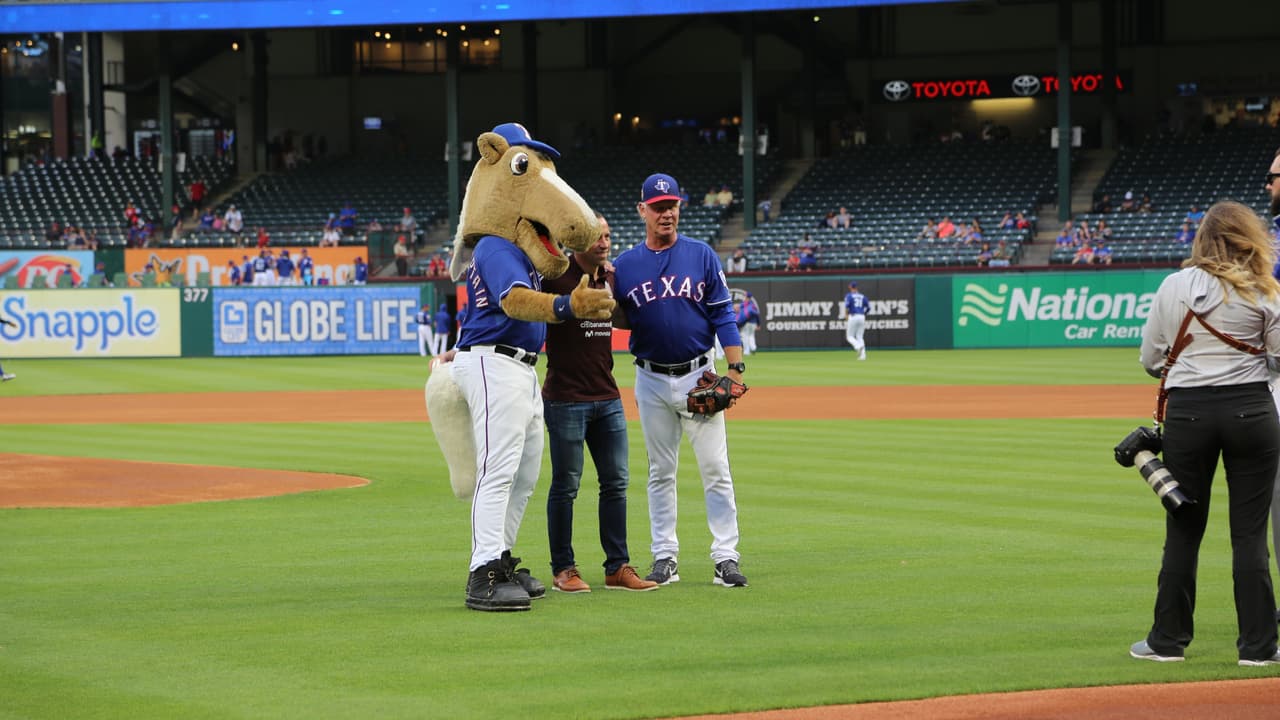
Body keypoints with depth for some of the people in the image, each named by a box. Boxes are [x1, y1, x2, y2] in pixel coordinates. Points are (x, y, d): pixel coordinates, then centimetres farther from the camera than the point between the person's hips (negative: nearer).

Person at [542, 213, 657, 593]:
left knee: (616, 482, 7)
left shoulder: (611, 278, 11)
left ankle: (618, 568, 12)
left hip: (608, 397, 7)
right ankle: (563, 569, 9)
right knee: (566, 485, 0)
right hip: (566, 400, -7)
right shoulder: (555, 276, -10)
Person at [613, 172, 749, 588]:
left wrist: (736, 368, -9)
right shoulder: (625, 265, 3)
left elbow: (722, 315, -1)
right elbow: (622, 321, 8)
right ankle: (665, 556, 12)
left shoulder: (702, 256, 1)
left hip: (698, 377, -1)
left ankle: (726, 557, -4)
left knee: (715, 469, -5)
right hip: (652, 381, 1)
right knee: (660, 473, 7)